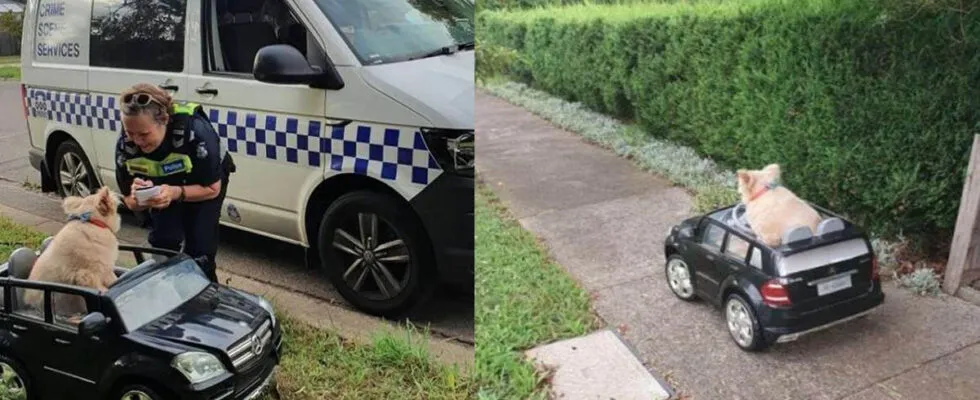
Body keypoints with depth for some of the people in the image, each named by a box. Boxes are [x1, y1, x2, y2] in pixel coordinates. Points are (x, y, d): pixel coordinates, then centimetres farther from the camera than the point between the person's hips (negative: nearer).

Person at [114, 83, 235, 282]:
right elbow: (131, 203, -14)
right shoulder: (125, 145, -28)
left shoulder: (195, 131, -41)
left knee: (198, 250, -11)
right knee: (163, 242, -9)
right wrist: (139, 197, -39)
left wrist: (176, 193, -46)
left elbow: (212, 188, -28)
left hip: (205, 181, -3)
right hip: (163, 183, 3)